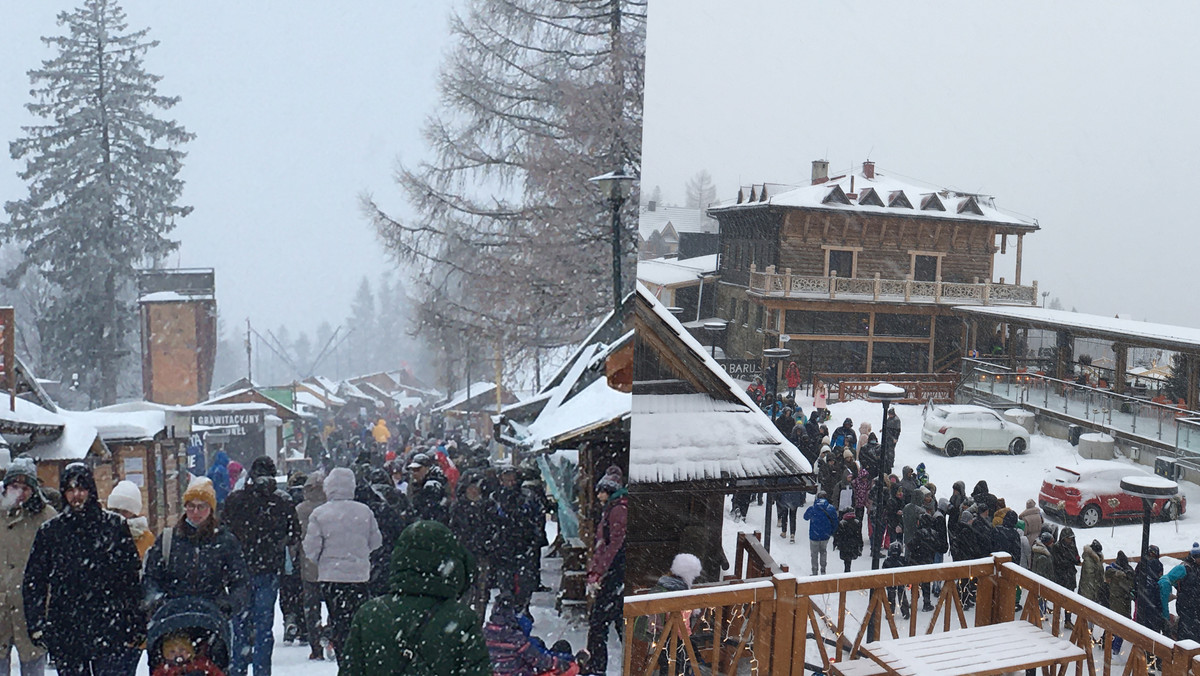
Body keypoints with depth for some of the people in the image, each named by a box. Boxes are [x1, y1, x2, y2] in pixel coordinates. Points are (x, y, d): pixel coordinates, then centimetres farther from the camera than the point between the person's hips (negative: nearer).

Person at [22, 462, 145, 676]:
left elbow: (133, 578, 1)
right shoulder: (50, 531, 8)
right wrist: (36, 623, 1)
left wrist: (135, 626, -3)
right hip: (65, 632, 3)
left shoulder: (115, 526, 2)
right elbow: (33, 581, 11)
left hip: (110, 629, -2)